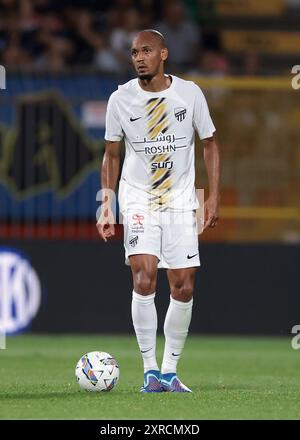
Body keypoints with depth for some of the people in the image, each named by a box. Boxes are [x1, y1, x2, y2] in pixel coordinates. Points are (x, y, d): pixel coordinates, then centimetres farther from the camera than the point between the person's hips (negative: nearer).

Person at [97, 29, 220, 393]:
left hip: (180, 201, 1)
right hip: (137, 199, -1)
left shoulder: (189, 93, -3)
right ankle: (150, 370, -10)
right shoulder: (120, 99, -3)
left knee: (184, 288, -1)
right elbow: (111, 155, 8)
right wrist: (106, 205, -1)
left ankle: (170, 371, 14)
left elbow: (209, 143, 7)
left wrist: (214, 196, -2)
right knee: (144, 277, -19)